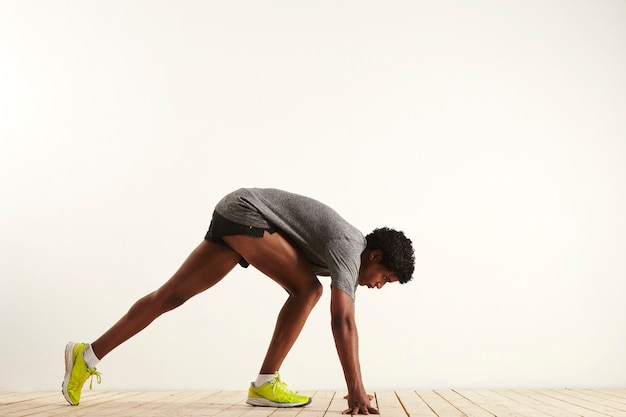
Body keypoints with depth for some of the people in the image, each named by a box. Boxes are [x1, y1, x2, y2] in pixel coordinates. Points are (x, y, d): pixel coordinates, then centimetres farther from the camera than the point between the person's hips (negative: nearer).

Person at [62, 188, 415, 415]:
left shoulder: (353, 250, 11)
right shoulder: (348, 250, -17)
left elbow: (347, 322, 16)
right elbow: (342, 323, -28)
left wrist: (357, 386, 19)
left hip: (232, 218, 9)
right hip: (244, 210, -9)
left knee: (172, 295, 7)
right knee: (307, 289, -14)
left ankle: (88, 356, 11)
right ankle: (266, 384, -8)